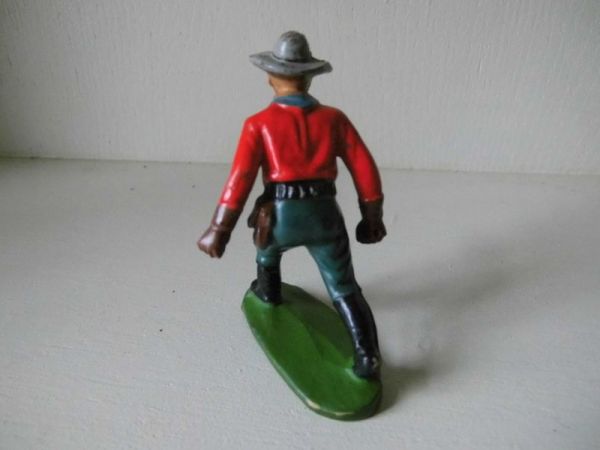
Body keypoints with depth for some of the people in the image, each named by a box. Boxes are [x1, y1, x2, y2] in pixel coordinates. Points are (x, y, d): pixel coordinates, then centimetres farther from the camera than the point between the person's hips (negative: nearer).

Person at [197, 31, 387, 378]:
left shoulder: (259, 124, 0)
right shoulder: (334, 118, 8)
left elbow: (240, 179, -8)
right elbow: (366, 171, 7)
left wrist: (219, 230, -3)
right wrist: (373, 217, 17)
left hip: (281, 217, -1)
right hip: (324, 216, 1)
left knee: (267, 243, 35)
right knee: (344, 290, 14)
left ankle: (268, 291, 58)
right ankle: (367, 356, 1)